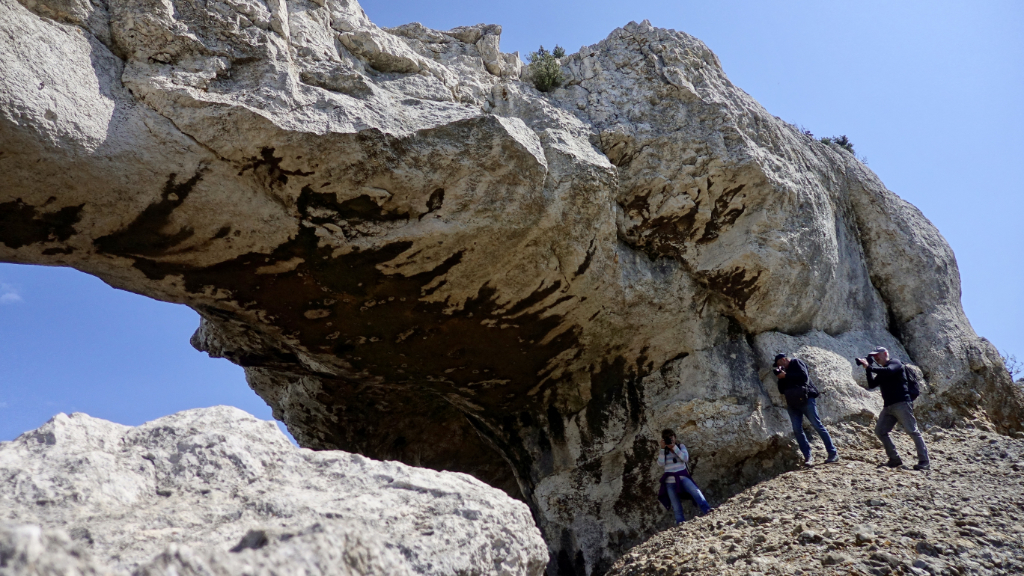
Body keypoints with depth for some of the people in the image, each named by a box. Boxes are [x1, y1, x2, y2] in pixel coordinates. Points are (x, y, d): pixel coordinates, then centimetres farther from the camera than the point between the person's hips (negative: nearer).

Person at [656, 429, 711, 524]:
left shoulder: (681, 446, 9)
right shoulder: (664, 451, 9)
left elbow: (685, 458, -8)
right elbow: (661, 463, -7)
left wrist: (674, 447, -12)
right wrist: (662, 448, -11)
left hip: (682, 477, -1)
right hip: (670, 481, 1)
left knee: (695, 491, -30)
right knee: (676, 507, -5)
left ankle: (706, 510, -39)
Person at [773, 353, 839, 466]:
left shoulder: (796, 363, 4)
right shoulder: (784, 370, 22)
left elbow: (804, 377, -13)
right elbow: (782, 390, 18)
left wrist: (786, 375, -10)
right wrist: (780, 377, 4)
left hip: (805, 400, -7)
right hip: (792, 403, 7)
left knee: (817, 425, -7)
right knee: (797, 430, -3)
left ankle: (833, 453, -3)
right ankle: (808, 457, -3)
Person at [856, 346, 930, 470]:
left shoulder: (895, 363, -1)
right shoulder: (881, 371, 21)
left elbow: (888, 371, -23)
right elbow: (872, 385, 11)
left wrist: (869, 367, -20)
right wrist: (868, 370, 0)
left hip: (901, 403, -9)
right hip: (888, 406, 9)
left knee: (912, 431, -9)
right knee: (880, 431, 3)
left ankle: (924, 461, -7)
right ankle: (895, 459, 8)